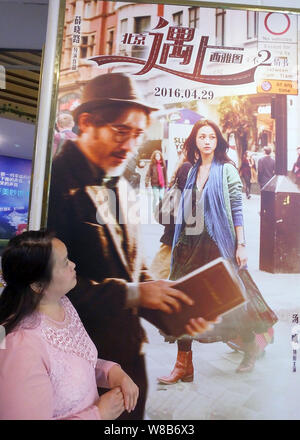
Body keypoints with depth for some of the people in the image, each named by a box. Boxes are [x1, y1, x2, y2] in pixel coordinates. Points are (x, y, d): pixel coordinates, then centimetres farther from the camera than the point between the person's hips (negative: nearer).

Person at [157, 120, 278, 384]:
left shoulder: (227, 170, -1)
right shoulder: (193, 171, 13)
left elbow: (237, 210, -5)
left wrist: (241, 245, -10)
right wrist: (181, 242, 11)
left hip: (218, 243, -5)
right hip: (191, 243, 5)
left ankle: (251, 346, 36)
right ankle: (183, 366, 12)